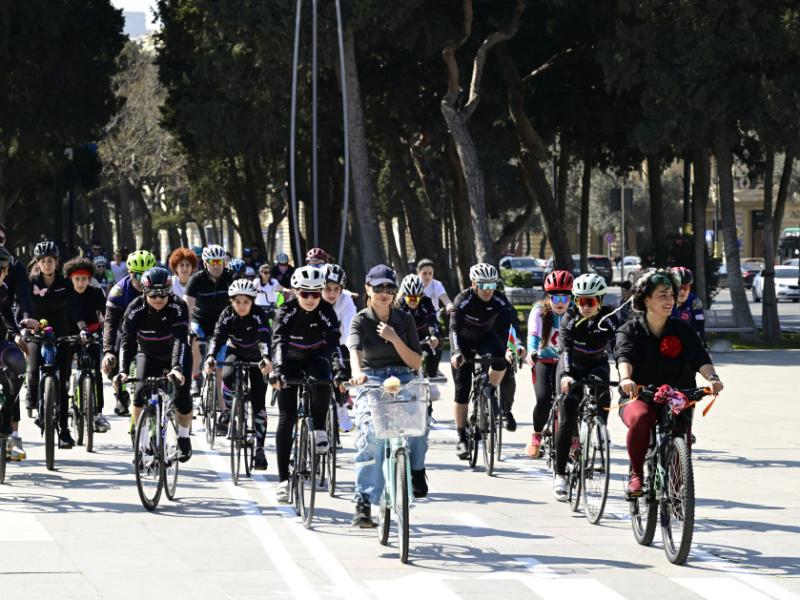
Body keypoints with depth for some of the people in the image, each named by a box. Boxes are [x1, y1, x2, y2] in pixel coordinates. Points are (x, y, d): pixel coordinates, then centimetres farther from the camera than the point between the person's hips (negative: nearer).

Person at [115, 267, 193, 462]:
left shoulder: (178, 307, -30)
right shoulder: (135, 310, -25)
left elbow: (180, 340, -39)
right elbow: (127, 342, -29)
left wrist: (177, 368, -53)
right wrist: (124, 371, -44)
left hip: (176, 356, -1)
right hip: (149, 356, 1)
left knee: (182, 397, -15)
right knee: (141, 393, -21)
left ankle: (183, 438, 11)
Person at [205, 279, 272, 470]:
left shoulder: (259, 315, -26)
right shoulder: (227, 314, -20)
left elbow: (265, 338, -40)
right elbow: (217, 337, -32)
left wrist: (266, 358, -59)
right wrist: (210, 357, -51)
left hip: (255, 357, -1)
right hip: (235, 352, 1)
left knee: (258, 403, -10)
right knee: (228, 377, -33)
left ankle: (259, 449, -6)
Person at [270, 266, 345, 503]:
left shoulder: (326, 312, -19)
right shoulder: (286, 311, -21)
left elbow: (333, 343, -28)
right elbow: (278, 341, -33)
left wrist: (339, 369, -45)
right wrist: (277, 369, -50)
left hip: (316, 357, 1)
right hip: (290, 361, -1)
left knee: (322, 384, -36)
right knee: (286, 418, -9)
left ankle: (319, 429, -9)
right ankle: (283, 479, -7)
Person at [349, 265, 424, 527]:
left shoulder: (404, 320, 8)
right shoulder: (360, 321, 1)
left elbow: (416, 363, 3)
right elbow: (355, 350, -20)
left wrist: (394, 339, -12)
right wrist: (357, 373, -41)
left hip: (402, 380, 2)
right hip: (371, 382, -2)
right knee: (371, 433, -27)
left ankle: (416, 469, -3)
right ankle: (364, 502, -23)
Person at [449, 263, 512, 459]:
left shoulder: (501, 302, -21)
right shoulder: (463, 300, -28)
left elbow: (506, 328, -28)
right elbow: (455, 329, -38)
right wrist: (457, 353, -54)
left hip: (486, 339, 2)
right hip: (464, 342, -2)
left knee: (500, 361, -33)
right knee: (462, 391, -7)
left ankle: (491, 393, -5)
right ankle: (462, 439, 1)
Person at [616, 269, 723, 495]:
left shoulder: (683, 330, 1)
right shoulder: (630, 330, -3)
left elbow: (700, 357, -16)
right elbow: (624, 356, -24)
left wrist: (712, 377, -39)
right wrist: (626, 379, -47)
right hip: (638, 398, -2)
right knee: (641, 417, -36)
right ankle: (636, 473, -17)